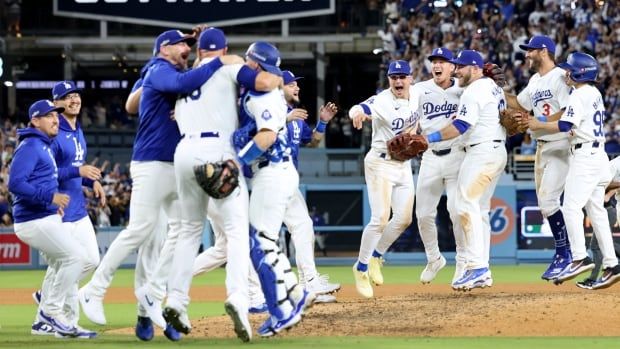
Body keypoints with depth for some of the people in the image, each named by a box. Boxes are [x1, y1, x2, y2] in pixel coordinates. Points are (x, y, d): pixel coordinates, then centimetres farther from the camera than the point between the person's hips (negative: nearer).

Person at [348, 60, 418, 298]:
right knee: (380, 219, -15)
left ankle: (376, 257, 25)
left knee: (404, 219, 5)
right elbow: (357, 109, -39)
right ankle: (361, 268, -2)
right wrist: (357, 113, -65)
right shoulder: (382, 101, -21)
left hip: (404, 164, 7)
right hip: (380, 164, -7)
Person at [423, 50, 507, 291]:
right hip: (498, 151, 11)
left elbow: (461, 126, -23)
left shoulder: (474, 91, -13)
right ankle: (483, 273, 11)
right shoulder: (493, 87, 17)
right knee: (479, 210, 12)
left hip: (482, 152, -11)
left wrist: (430, 138, -27)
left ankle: (476, 267, -24)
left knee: (467, 205, -15)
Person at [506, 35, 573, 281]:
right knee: (545, 204, 8)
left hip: (560, 146, -9)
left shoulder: (560, 77, -13)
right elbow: (518, 104, 26)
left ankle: (564, 255, -8)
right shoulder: (535, 81, 15)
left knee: (548, 200, -15)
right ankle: (565, 254, 16)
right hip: (542, 147, 9)